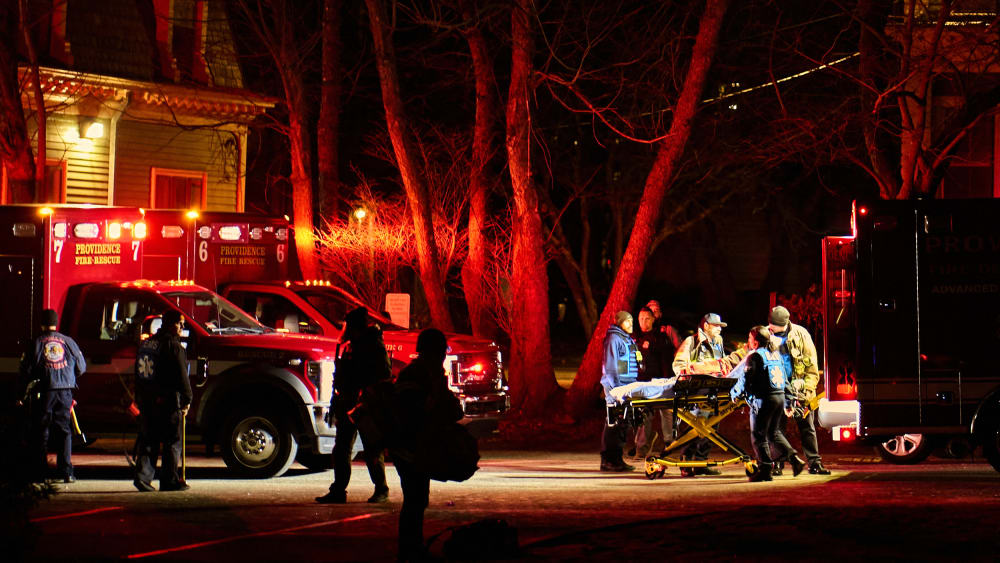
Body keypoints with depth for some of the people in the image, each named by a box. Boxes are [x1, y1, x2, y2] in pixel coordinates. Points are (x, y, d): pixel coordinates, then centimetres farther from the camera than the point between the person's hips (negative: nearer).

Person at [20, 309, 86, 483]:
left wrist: (30, 383, 17)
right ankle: (66, 471, -2)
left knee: (41, 432, 7)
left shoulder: (36, 343, 0)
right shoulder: (68, 341, 5)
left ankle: (41, 472, 5)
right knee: (64, 431, 7)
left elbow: (25, 370, -1)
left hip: (44, 391, -1)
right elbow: (81, 367, 11)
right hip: (65, 392, 1)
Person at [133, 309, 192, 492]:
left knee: (148, 440, 10)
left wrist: (140, 398, 22)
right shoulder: (173, 346, -11)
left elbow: (139, 373, 19)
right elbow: (181, 376, -13)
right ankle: (170, 480, 2)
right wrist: (187, 400, -6)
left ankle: (142, 475, -3)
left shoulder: (145, 344, 15)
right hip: (168, 401, -7)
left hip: (146, 399, 7)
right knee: (172, 442, 1)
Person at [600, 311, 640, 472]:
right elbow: (610, 365, -12)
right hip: (615, 386, -9)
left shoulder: (628, 340, 21)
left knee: (622, 423, 9)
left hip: (627, 387, 9)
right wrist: (614, 389, -18)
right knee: (613, 424, -9)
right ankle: (609, 460, -9)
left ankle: (616, 459, 13)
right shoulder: (614, 338, -7)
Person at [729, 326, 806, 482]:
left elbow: (746, 378, -15)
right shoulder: (776, 353, 14)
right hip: (780, 397, 8)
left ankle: (765, 469, -2)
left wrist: (735, 393, 0)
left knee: (758, 435, 0)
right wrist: (787, 400, 26)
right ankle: (794, 458, 11)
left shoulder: (755, 356, -10)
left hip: (764, 399, -8)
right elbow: (785, 376, 19)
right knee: (773, 432, 21)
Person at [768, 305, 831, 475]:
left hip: (799, 389, -1)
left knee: (807, 426, 2)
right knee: (778, 427, 3)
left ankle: (814, 463, 5)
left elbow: (811, 364, 0)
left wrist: (807, 386, -7)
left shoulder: (800, 334, -4)